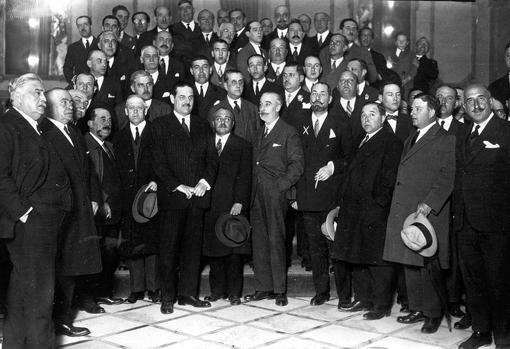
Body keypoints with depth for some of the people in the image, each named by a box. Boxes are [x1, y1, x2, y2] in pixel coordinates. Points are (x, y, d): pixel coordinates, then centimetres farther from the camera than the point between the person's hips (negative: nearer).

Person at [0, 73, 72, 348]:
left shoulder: (36, 130, 18)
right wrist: (22, 211, -17)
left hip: (47, 221, 9)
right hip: (28, 222, -9)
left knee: (23, 284, 16)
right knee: (38, 289, -5)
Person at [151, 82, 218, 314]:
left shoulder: (203, 126, 16)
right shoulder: (160, 126, 5)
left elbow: (212, 158, 11)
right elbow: (158, 162, -3)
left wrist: (205, 182, -5)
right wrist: (179, 187, -11)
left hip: (198, 195, 3)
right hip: (171, 196, -3)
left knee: (193, 245, 5)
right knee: (169, 247, -1)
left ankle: (188, 293, 14)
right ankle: (167, 297, 7)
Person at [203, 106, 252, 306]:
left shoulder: (243, 146, 7)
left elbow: (245, 177, -2)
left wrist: (239, 201, -12)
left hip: (233, 206, -3)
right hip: (210, 206, 3)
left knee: (234, 251, -1)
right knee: (213, 250, 5)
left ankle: (234, 292, 8)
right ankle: (217, 290, 16)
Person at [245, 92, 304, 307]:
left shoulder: (288, 133, -2)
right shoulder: (259, 134, 20)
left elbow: (297, 164, -8)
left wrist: (280, 185, -15)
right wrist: (253, 190, 9)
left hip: (276, 194, -7)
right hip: (257, 196, 7)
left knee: (276, 242, -5)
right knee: (259, 242, 7)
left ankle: (279, 290, 3)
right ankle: (263, 288, 15)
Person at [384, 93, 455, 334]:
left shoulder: (445, 141, -5)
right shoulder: (410, 139, 21)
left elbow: (447, 178, -13)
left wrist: (428, 205, -22)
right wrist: (397, 204, 11)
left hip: (427, 213, -8)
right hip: (404, 211, 8)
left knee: (427, 266, -4)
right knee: (409, 264, 11)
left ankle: (434, 313, 9)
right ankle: (417, 309, 21)